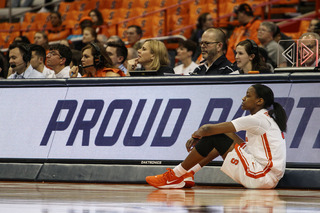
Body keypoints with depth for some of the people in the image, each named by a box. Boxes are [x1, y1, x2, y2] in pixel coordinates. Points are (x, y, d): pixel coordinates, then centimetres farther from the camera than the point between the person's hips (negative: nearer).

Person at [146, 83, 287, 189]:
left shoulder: (256, 120, -15)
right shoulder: (267, 118, 15)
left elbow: (208, 129, -14)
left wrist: (196, 134, 8)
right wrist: (198, 136, 14)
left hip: (262, 178, -10)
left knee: (212, 137, -6)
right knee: (225, 134, 19)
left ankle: (175, 176, 4)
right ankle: (190, 172, 20)